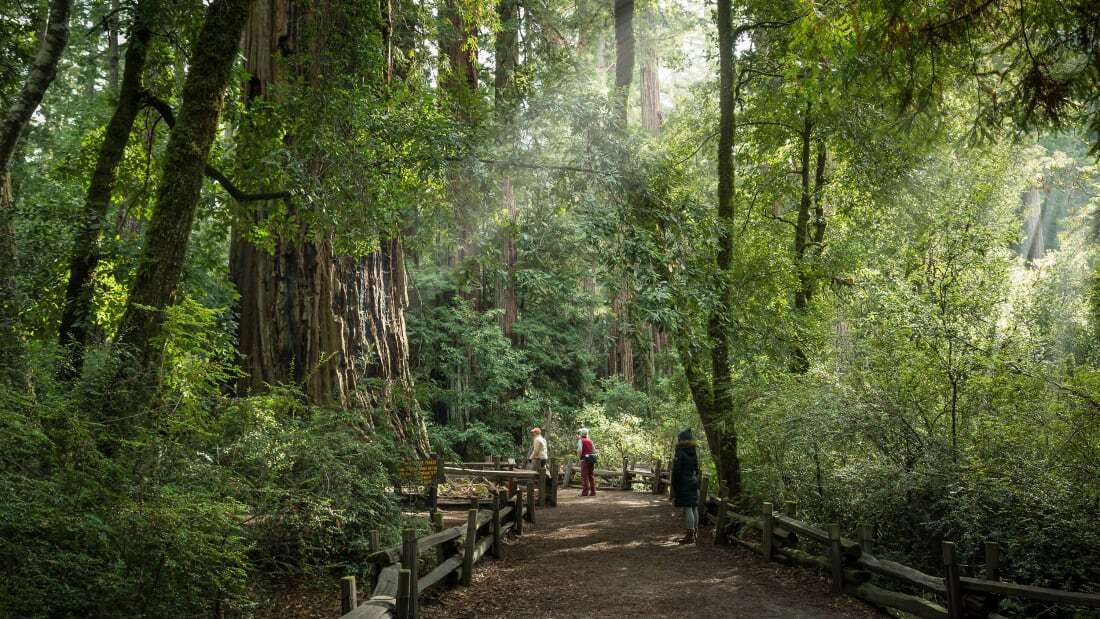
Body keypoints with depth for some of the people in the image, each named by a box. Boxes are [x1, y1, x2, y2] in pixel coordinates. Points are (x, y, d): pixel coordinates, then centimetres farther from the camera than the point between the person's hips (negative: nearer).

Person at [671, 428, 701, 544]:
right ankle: (693, 534, 16)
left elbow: (676, 473, -13)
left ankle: (690, 536, -12)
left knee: (687, 509, -10)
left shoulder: (680, 455, -13)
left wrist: (674, 487, -6)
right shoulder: (695, 455, 12)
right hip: (694, 485, 9)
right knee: (694, 508, 10)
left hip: (684, 486, -9)